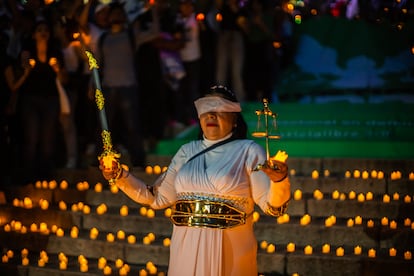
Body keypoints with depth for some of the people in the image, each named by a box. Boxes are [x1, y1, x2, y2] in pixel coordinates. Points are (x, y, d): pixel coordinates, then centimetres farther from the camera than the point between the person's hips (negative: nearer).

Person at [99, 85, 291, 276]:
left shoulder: (248, 151, -3)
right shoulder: (187, 151, 10)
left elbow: (272, 206, -12)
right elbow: (157, 198, 11)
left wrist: (280, 181, -32)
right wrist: (119, 176, 2)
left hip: (228, 254, -4)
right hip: (186, 251, 4)